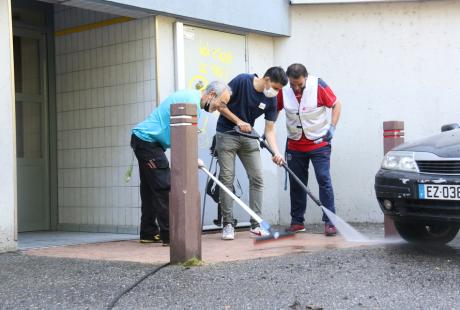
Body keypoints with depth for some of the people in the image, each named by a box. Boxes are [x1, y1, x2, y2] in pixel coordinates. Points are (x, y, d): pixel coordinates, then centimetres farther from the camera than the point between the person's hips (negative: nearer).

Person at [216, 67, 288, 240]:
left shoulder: (271, 100, -4)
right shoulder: (242, 81, -17)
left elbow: (269, 130, -3)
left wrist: (276, 152, -17)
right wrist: (239, 122, -18)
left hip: (248, 137, 5)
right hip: (227, 134, -5)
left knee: (257, 179, -2)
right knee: (227, 179, -7)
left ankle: (255, 225, 4)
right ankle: (228, 225, 1)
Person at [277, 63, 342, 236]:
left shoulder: (319, 86, -14)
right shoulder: (283, 90, -6)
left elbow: (336, 105, -4)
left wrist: (332, 127, -13)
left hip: (319, 143, -3)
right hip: (295, 145, 3)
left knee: (324, 180, -9)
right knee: (296, 183, 8)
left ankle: (330, 221, -7)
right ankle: (297, 222, 18)